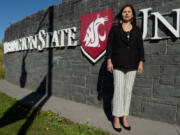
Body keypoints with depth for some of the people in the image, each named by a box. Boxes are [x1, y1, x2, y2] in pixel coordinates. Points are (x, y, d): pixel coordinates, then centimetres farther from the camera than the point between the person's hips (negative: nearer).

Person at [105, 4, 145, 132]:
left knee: (128, 90, 5)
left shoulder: (137, 30, 9)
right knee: (119, 90, -5)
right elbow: (109, 45, 0)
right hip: (118, 64, -2)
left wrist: (141, 62, -1)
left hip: (132, 64, 3)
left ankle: (125, 118, 16)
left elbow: (140, 47, 7)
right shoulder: (115, 28, 4)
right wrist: (109, 61, -8)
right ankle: (116, 119, 6)